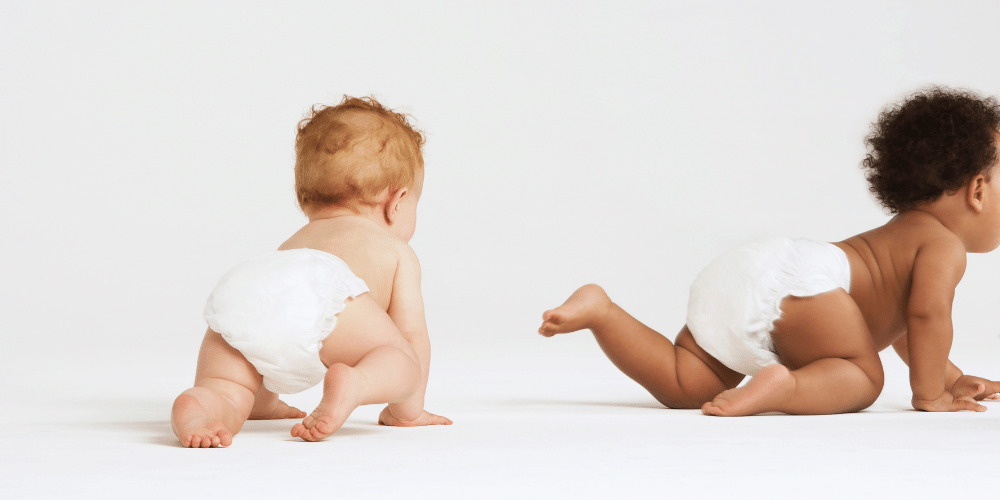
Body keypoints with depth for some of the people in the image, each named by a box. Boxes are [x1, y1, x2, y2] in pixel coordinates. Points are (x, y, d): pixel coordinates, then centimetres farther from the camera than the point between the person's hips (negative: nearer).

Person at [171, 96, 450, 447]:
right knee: (402, 363, 7)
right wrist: (408, 409, 45)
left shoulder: (291, 243, 52)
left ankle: (201, 406, -27)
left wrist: (262, 401, 66)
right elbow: (412, 335, 32)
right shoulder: (397, 250, 37)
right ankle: (353, 385, -25)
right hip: (316, 293, -4)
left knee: (228, 394, 7)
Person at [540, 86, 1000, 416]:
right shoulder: (944, 246, 6)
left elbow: (898, 325, 51)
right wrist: (929, 394, -5)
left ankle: (599, 310, -6)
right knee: (862, 377, -4)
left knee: (681, 387, 5)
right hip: (797, 281, -9)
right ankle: (786, 387, -29)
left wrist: (951, 377, 46)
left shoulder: (904, 232, 37)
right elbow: (927, 314, -14)